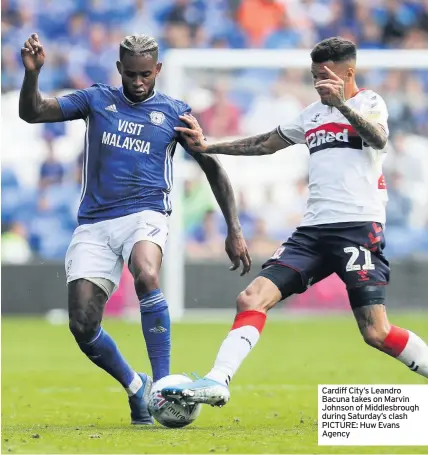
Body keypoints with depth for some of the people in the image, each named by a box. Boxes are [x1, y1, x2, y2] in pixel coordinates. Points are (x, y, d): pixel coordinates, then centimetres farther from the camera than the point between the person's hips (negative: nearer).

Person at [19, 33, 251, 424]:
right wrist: (32, 72, -16)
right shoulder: (97, 100, 10)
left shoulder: (175, 113, 7)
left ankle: (162, 385, -31)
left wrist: (234, 230, 5)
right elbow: (32, 113, 4)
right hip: (94, 223, 3)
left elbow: (212, 168, 11)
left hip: (145, 215, -3)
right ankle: (135, 388, 19)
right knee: (82, 326, -8)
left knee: (146, 275, -37)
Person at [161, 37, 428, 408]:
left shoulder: (369, 103, 3)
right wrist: (206, 147, 25)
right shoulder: (314, 114, 22)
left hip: (359, 227, -6)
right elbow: (265, 144, 31)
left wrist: (342, 104, -35)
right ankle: (217, 382, -15)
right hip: (314, 230, 6)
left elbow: (379, 138, -19)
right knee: (252, 299, -9)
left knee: (376, 332, -14)